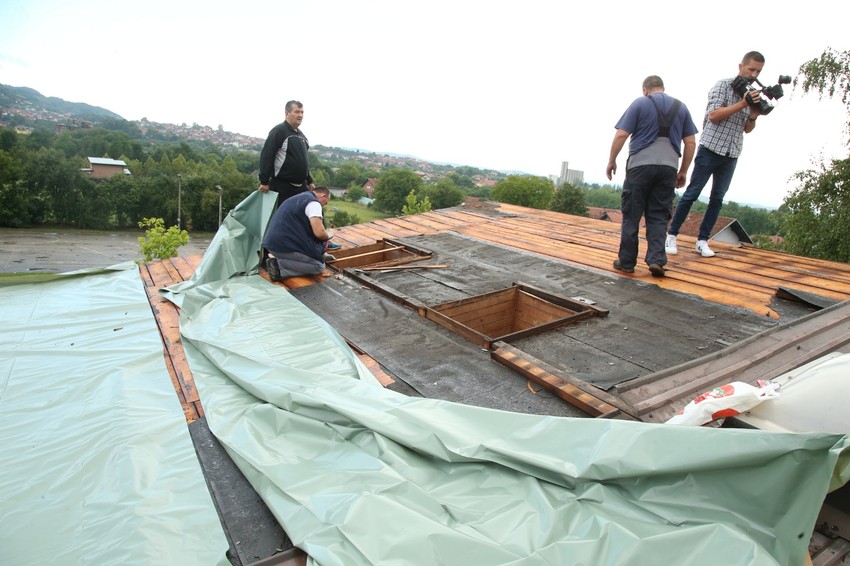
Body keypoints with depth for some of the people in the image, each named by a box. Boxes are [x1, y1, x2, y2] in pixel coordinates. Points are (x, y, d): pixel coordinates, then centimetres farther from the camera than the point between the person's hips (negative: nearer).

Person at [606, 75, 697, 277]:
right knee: (658, 217, 7)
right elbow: (690, 143, 13)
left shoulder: (639, 103, 5)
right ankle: (656, 259, -6)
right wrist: (683, 171, 19)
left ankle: (626, 261, 6)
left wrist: (612, 161, 6)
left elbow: (621, 135, -4)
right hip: (668, 167, 3)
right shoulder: (681, 107, 17)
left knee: (631, 215, 3)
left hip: (640, 165, -3)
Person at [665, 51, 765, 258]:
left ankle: (702, 241, 8)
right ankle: (671, 235, 2)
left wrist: (753, 116, -4)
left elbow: (747, 129, 16)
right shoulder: (723, 85, -3)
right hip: (710, 149, -6)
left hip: (731, 155, 6)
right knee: (692, 193, -4)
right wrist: (742, 104, -18)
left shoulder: (753, 94, 14)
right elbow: (713, 115, -14)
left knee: (717, 198, 4)